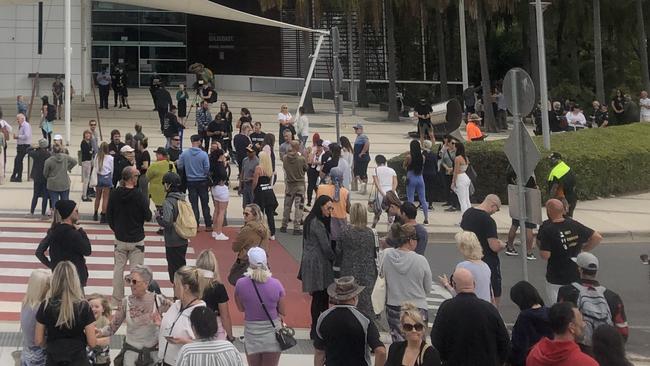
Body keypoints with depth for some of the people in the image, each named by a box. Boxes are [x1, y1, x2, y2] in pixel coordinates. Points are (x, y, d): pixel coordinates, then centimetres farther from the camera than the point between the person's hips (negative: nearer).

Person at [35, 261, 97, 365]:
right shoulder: (83, 306, -13)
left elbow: (38, 341, -2)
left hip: (53, 360, 2)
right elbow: (92, 343, -9)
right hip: (78, 360, -1)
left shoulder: (46, 306, -8)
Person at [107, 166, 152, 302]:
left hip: (120, 238, 4)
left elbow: (108, 214, 4)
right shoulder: (138, 196, -19)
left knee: (119, 267, 14)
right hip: (136, 239, -4)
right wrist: (146, 203, 7)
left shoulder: (114, 194, -6)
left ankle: (117, 297, 18)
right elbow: (148, 217, -12)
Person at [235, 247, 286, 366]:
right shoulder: (276, 284, -13)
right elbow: (283, 312, -3)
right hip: (272, 331, 0)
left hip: (251, 331, 0)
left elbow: (241, 308, 3)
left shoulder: (240, 284, -12)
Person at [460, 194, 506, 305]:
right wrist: (502, 245, -3)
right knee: (495, 295, 5)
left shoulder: (467, 213, 4)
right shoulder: (488, 220, -22)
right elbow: (495, 246, -24)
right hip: (489, 261, -8)